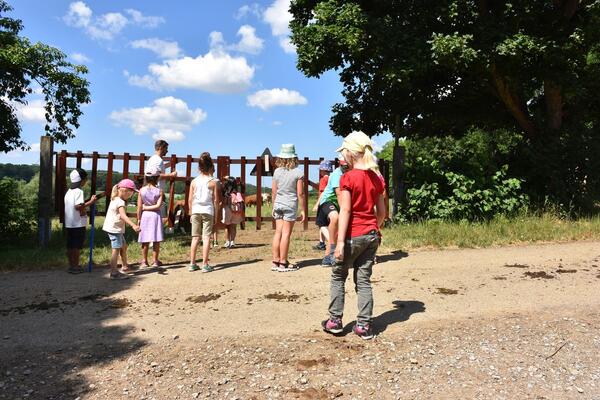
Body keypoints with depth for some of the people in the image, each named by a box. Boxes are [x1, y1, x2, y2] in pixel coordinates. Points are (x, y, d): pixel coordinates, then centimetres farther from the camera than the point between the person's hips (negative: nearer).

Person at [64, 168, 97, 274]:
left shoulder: (69, 191, 14)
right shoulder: (79, 191, -14)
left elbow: (73, 205, 13)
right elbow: (78, 206, -24)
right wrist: (91, 202, -19)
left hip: (69, 223, 9)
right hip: (78, 223, -9)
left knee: (70, 245, 12)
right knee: (77, 246, -1)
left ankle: (71, 265, 20)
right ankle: (75, 266, 3)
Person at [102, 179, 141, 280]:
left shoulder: (115, 200, 13)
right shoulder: (120, 202, -19)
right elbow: (123, 216, -33)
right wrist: (133, 225, -43)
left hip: (116, 229, 11)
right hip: (114, 229, -11)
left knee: (124, 246, 21)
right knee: (116, 249, -8)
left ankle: (124, 267, 33)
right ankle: (114, 273, -6)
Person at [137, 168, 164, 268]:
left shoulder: (141, 190, -3)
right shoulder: (159, 191, -7)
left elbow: (139, 207, -4)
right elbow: (158, 205, -17)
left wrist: (138, 219, 3)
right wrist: (148, 207, -6)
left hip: (145, 215, 2)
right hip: (156, 215, -1)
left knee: (145, 241, 9)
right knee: (156, 240, 7)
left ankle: (144, 261, 15)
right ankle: (155, 261, 13)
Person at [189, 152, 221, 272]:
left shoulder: (194, 181, 6)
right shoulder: (213, 182, -1)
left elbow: (190, 200, 5)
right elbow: (216, 200, -1)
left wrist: (192, 212, 14)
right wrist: (216, 216, 5)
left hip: (196, 211, 3)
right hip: (208, 211, -3)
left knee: (195, 237, 10)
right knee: (206, 237, 0)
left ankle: (192, 264, 12)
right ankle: (205, 265, -1)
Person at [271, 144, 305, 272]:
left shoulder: (277, 171, 3)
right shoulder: (298, 173, -8)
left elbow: (273, 191, 8)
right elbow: (300, 193, -8)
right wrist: (303, 210, 0)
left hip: (278, 204, 4)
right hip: (290, 205, -4)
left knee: (278, 232, 9)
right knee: (286, 233, 0)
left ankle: (275, 262, 14)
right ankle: (283, 263, 6)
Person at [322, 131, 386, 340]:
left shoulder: (348, 177, -12)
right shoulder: (376, 178, 6)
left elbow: (345, 210, -17)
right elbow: (381, 211, 9)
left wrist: (340, 241, -17)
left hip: (353, 235, -5)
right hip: (372, 236, 6)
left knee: (338, 277, 12)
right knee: (364, 280, 11)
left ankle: (335, 320, 19)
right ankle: (364, 325, 14)